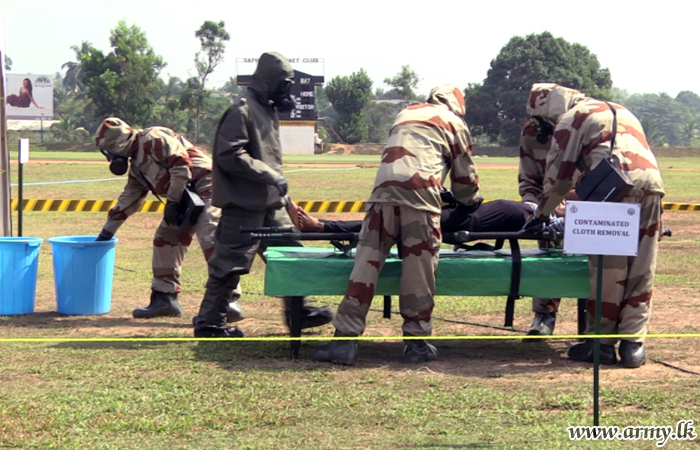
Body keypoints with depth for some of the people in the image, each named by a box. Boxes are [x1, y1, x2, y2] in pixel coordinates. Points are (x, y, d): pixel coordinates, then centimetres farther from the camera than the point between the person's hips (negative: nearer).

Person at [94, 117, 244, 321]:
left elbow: (181, 163, -19)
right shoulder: (137, 165, 21)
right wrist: (106, 232, 33)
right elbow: (127, 200, 30)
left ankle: (229, 300, -25)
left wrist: (172, 202, -16)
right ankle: (164, 297, 14)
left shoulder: (153, 138, -8)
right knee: (164, 239, 9)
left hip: (205, 185, -10)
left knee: (210, 241, -21)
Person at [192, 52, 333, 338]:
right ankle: (209, 322, 5)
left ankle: (299, 310, 23)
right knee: (231, 263, -4)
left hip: (269, 201, 10)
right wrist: (269, 175, -23)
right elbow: (229, 155, -22)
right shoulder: (241, 110, -14)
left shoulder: (268, 109, 16)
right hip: (243, 203, -10)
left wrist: (281, 189, 20)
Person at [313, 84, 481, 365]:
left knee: (366, 263, 0)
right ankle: (416, 340, 6)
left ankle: (345, 340, -3)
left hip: (383, 189, 3)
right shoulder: (454, 122, 20)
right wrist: (469, 200, 44)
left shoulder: (405, 114, 33)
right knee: (419, 268, 3)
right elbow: (464, 174, 24)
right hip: (420, 191, -3)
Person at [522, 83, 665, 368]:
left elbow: (559, 174, 8)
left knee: (607, 271, 1)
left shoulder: (571, 118, 10)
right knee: (641, 273, 8)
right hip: (652, 186, 7)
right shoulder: (620, 111, 33)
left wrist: (541, 215, 21)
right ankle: (633, 345, 7)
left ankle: (601, 344, 6)